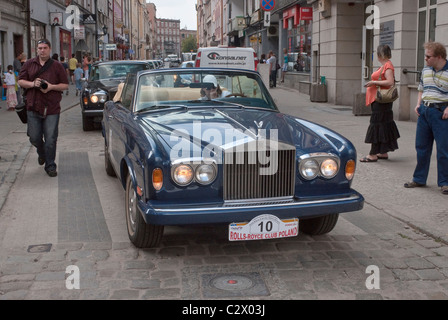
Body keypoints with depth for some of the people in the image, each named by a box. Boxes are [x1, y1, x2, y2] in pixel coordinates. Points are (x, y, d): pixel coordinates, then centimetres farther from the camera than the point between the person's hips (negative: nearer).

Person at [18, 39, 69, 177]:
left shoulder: (57, 66, 4)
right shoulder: (29, 64, 9)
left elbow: (65, 85, 5)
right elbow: (20, 81, 9)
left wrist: (51, 87, -12)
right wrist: (32, 84, -10)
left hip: (52, 109, -2)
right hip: (33, 107, 2)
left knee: (50, 140, -2)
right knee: (34, 138, 8)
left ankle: (50, 166, 11)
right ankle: (42, 153, 40)